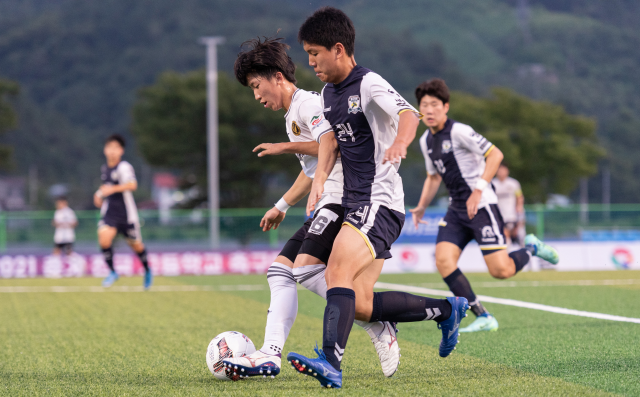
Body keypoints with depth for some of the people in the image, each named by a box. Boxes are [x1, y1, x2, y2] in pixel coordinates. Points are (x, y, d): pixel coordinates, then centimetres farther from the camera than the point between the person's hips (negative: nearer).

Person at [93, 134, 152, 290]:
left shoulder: (124, 167, -15)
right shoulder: (105, 169, 8)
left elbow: (132, 185, -32)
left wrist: (113, 189, -37)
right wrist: (100, 194, 14)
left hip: (127, 214, -5)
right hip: (109, 213, 5)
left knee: (135, 245, 9)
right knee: (104, 237, -20)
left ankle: (147, 270, 37)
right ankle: (112, 272, -4)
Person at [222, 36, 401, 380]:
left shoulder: (308, 103, -6)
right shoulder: (291, 116, 25)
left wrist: (288, 147, -12)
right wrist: (282, 206, 36)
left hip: (343, 197, -11)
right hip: (327, 204, 11)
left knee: (307, 267, -24)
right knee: (280, 269, 3)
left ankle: (379, 330, -15)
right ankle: (270, 355, -5)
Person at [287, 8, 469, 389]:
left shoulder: (369, 84, -13)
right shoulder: (329, 92, 15)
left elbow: (409, 114, -30)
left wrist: (400, 142, -52)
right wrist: (320, 178, 1)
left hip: (380, 203, -9)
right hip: (356, 205, 9)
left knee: (338, 272, -27)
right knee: (359, 305, 6)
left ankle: (330, 363, -38)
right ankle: (446, 310, 21)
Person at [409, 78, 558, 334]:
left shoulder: (459, 131, -13)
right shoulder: (426, 141, 11)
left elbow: (495, 155, -18)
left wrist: (478, 190, -24)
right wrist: (421, 207, 14)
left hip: (482, 206, -7)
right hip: (456, 210, 7)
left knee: (501, 271, -13)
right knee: (443, 260, -13)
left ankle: (531, 248, 21)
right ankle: (483, 318, -5)